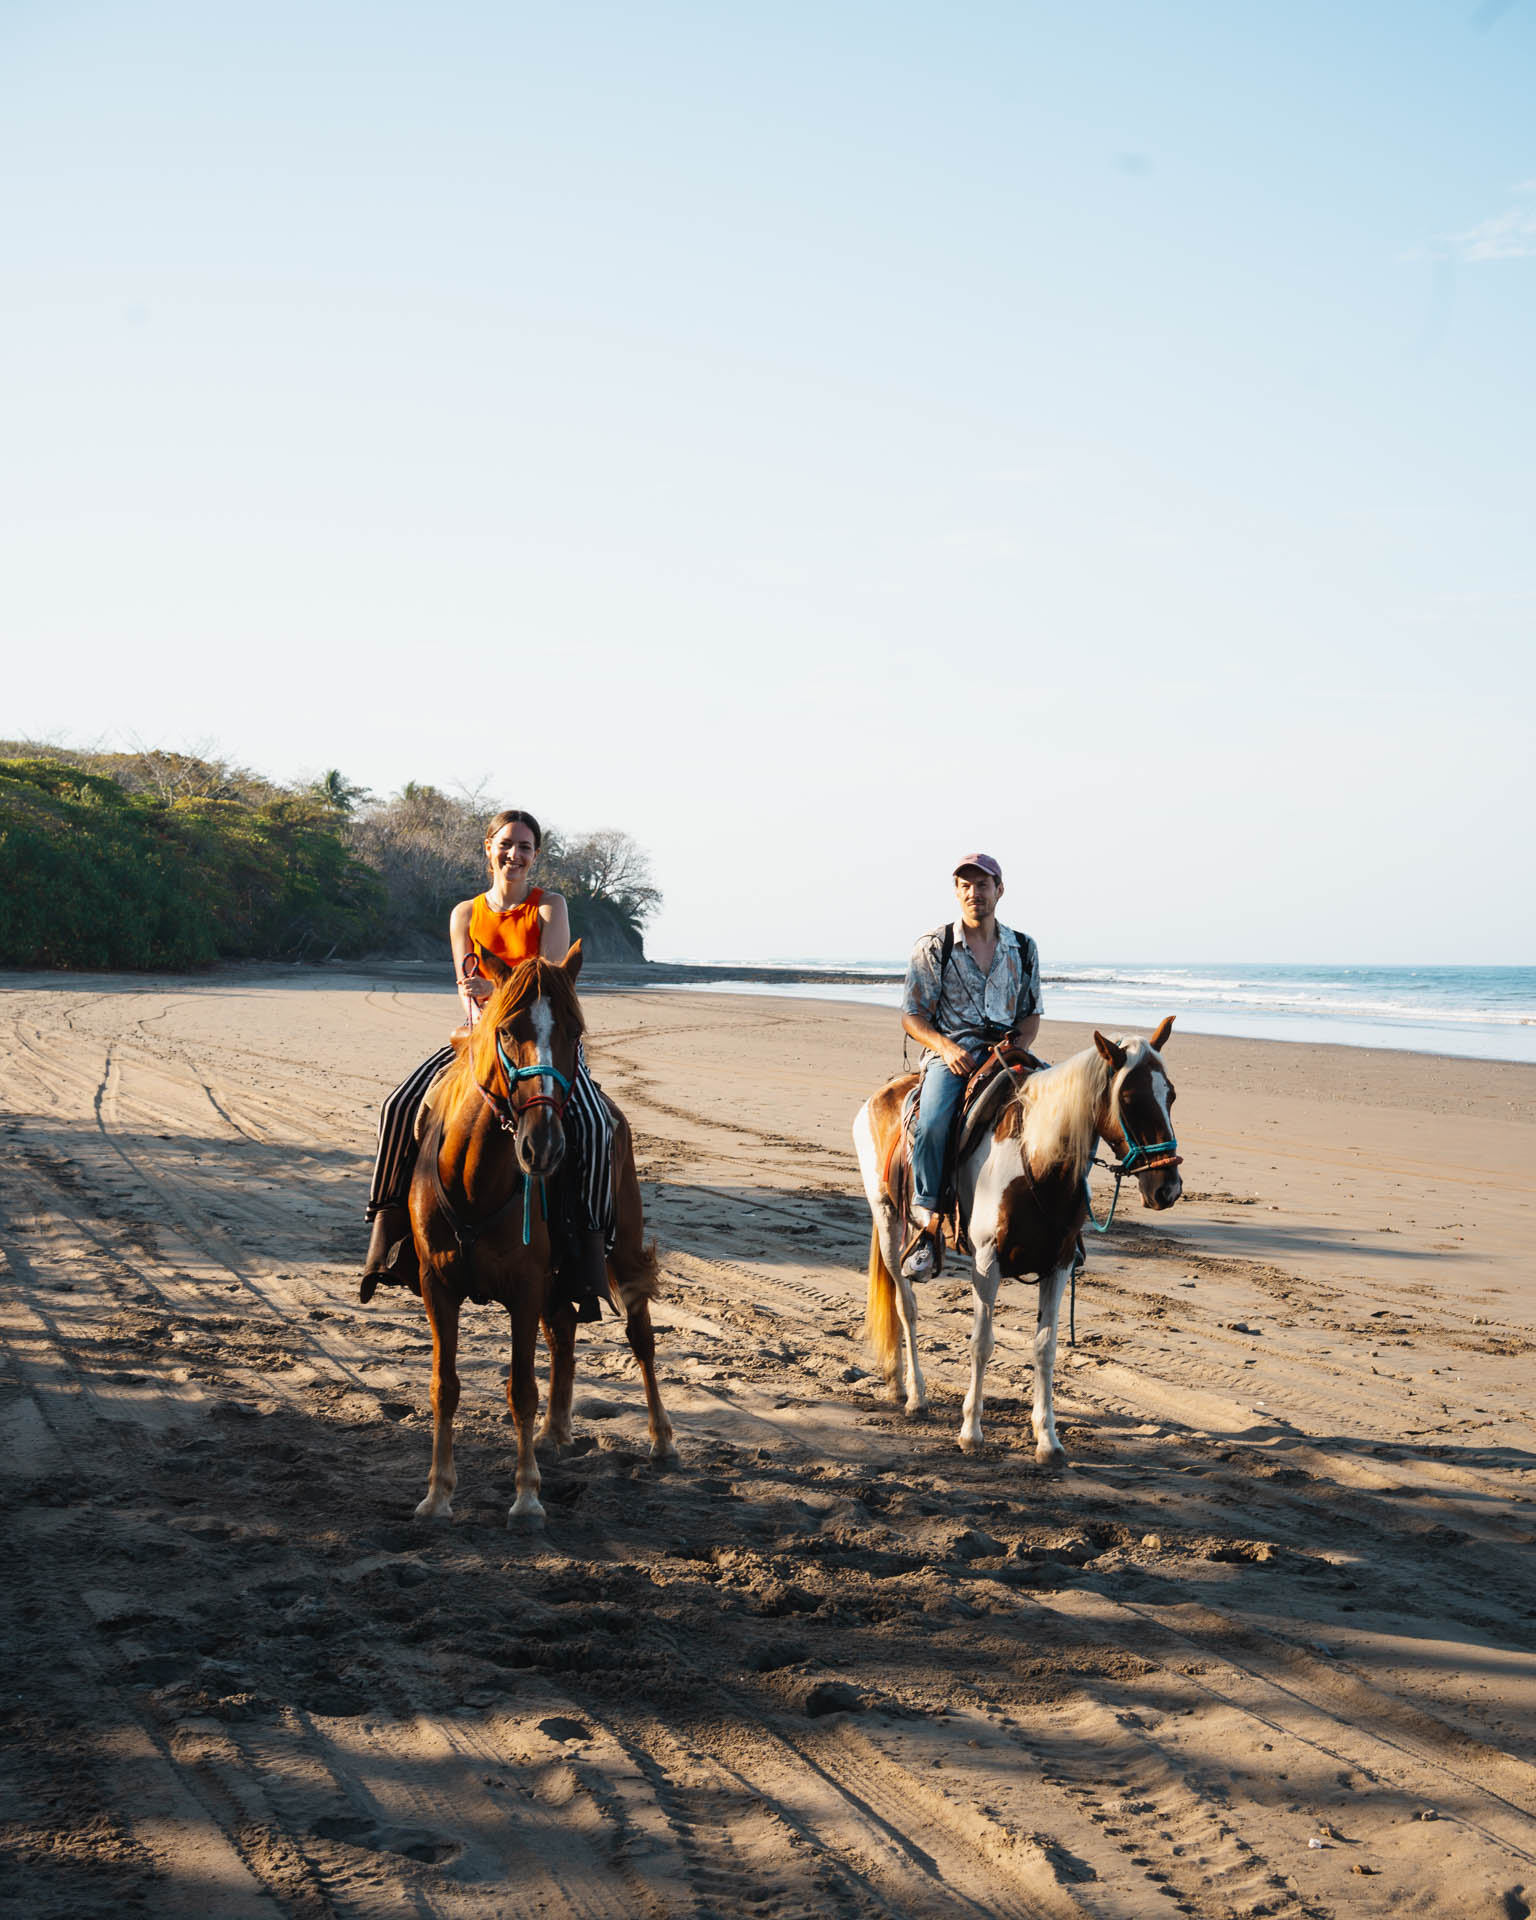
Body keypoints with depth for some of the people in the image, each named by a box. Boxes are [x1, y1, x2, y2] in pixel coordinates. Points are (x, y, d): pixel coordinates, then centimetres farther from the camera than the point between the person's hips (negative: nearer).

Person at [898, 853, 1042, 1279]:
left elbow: (1032, 1013, 17)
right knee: (931, 1122, -33)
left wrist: (1018, 1048, -5)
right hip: (949, 1052, -3)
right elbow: (911, 1016, 3)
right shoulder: (934, 947, 4)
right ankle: (925, 1221, -24)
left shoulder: (1023, 948, 13)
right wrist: (946, 1048, -15)